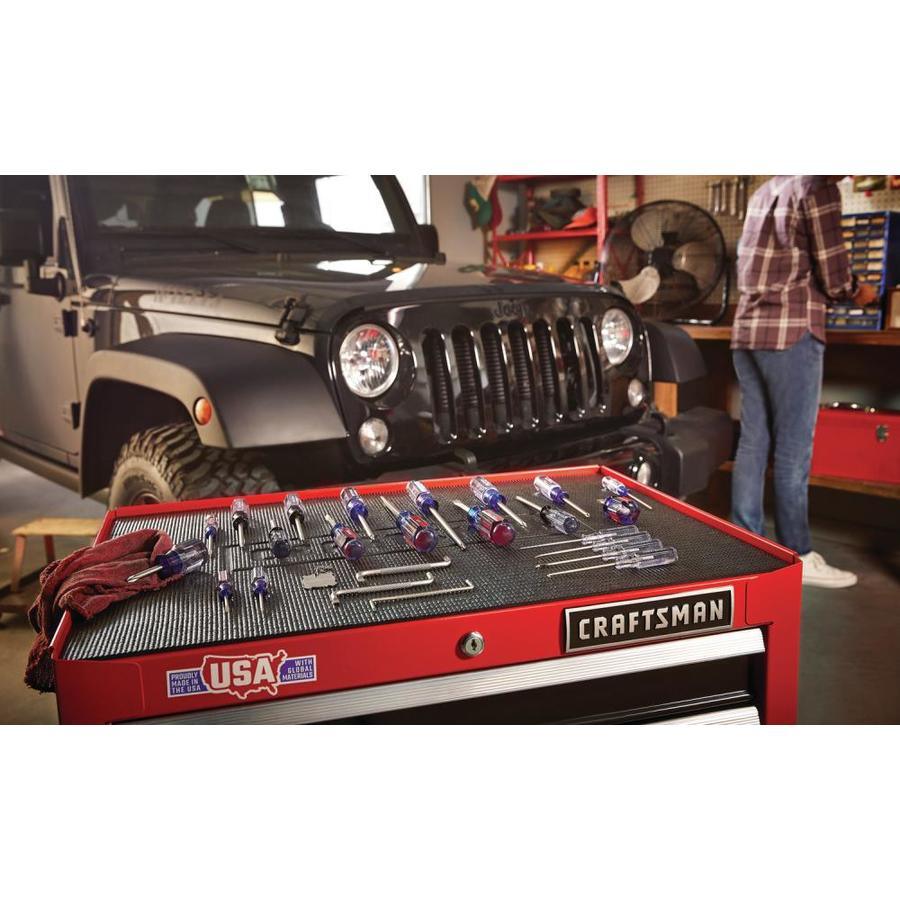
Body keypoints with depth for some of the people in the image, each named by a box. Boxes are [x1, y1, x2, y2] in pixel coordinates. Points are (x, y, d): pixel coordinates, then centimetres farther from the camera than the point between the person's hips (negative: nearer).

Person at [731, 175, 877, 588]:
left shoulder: (765, 191, 17)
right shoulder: (819, 187, -6)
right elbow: (834, 279, -9)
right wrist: (858, 292, 13)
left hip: (747, 330, 8)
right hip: (791, 332, -8)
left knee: (753, 442, 9)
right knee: (793, 449, -3)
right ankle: (796, 556, 4)